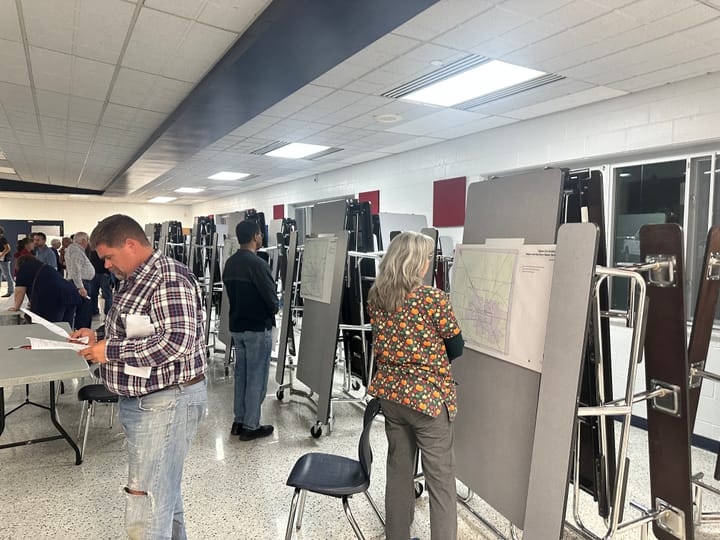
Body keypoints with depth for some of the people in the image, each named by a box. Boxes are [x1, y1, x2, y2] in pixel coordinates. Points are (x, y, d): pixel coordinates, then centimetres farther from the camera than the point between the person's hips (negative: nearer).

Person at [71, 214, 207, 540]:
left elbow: (177, 341, -28)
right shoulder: (135, 280, 13)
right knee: (164, 486, 23)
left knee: (144, 509, -3)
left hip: (165, 402, -10)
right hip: (142, 399, 10)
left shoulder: (170, 279, -19)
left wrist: (110, 351, -20)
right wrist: (98, 336, 7)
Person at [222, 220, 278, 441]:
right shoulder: (257, 264, -19)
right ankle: (250, 426, 11)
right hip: (258, 327, -8)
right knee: (256, 377, 2)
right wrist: (273, 310, 3)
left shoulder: (229, 263, 7)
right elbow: (272, 298, -17)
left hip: (236, 326, 8)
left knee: (241, 373, 16)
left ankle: (239, 421, 26)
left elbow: (230, 292, 11)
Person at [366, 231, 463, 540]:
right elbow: (456, 344, -6)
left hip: (390, 393, 6)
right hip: (428, 396, -6)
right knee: (440, 479, 8)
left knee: (398, 469, 20)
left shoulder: (376, 296, 0)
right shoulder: (433, 298, -18)